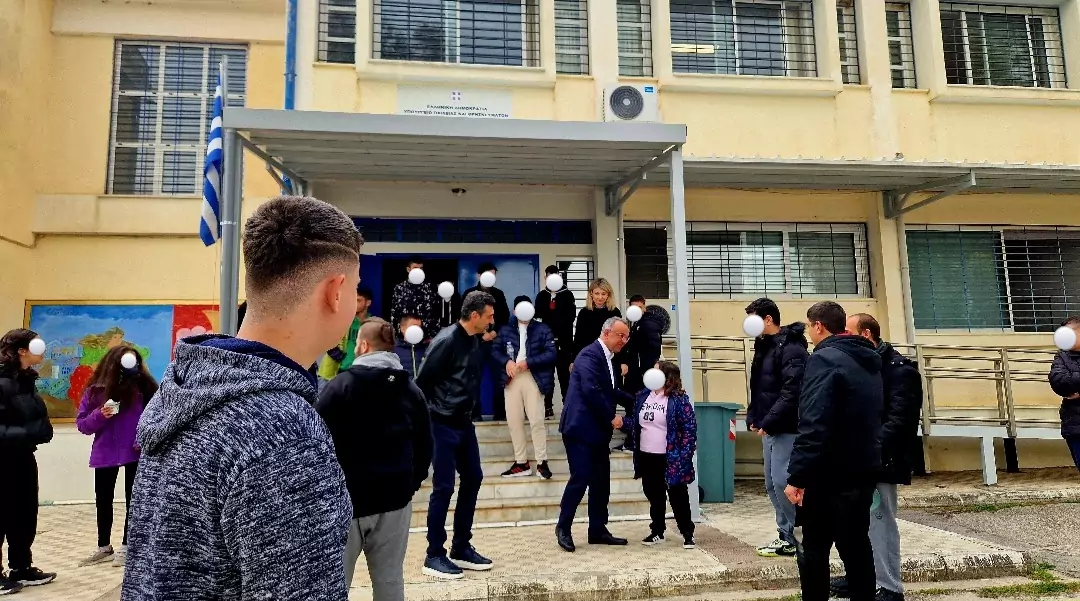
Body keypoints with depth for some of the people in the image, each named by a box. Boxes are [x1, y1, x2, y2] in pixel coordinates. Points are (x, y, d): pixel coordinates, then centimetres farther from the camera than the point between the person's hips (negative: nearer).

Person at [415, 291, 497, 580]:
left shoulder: (474, 340, 6)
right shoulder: (446, 341, -19)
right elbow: (422, 382, -16)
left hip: (463, 423, 9)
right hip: (442, 425, -9)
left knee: (472, 479, 12)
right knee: (444, 487, -3)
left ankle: (461, 548, 25)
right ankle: (434, 556, 11)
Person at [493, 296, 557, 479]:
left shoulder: (542, 329, 4)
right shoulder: (505, 330, 13)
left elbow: (551, 353, -5)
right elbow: (495, 350, 7)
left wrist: (528, 362, -15)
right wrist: (506, 361, -13)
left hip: (533, 379, -3)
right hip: (512, 379, 3)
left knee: (537, 421, -5)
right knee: (514, 421, 5)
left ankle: (541, 462, 3)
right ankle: (521, 463, 14)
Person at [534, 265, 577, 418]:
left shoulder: (567, 294, 2)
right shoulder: (542, 295, 9)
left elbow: (570, 316, -5)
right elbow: (538, 315, 4)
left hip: (563, 341, -2)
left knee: (564, 374, 2)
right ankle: (548, 406, 10)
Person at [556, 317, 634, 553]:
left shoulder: (607, 358, 15)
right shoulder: (591, 354, -15)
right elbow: (591, 390, -24)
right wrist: (611, 418, -15)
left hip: (597, 430, 10)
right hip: (581, 427, -10)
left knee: (601, 480, 10)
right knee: (581, 478, -9)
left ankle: (598, 530, 20)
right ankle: (563, 528, 6)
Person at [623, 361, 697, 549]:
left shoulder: (679, 399, -11)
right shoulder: (643, 396, 8)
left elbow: (690, 428, -11)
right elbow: (634, 421, 15)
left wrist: (683, 456, -15)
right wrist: (621, 421, -5)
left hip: (670, 459, -6)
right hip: (647, 457, 6)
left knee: (678, 498, 4)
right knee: (654, 497, 16)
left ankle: (688, 534, 17)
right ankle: (657, 532, 29)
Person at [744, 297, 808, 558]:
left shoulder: (791, 348, -14)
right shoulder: (764, 347, 15)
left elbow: (792, 392, -23)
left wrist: (769, 422, -21)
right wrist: (753, 417, 8)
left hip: (786, 429, -9)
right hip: (769, 429, 10)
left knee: (783, 483, -9)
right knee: (772, 485, 12)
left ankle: (800, 538, 5)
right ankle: (787, 536, 21)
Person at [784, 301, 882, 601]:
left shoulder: (824, 359, -16)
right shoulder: (869, 361, 12)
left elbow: (813, 425, -24)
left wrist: (797, 476, -23)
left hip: (830, 473, -8)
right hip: (864, 468, 8)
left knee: (813, 547, 3)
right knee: (856, 544, 16)